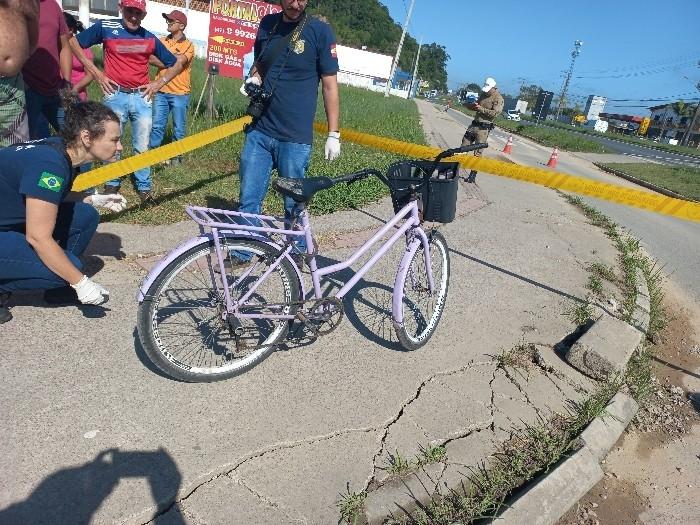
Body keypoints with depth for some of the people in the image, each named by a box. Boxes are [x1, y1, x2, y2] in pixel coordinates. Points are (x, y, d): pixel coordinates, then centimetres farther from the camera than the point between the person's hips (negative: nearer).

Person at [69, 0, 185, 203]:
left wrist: (159, 83, 4)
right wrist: (96, 73, 1)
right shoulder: (106, 27, 2)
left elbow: (176, 63, 16)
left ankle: (144, 187, 13)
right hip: (115, 95, -1)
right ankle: (112, 184, 17)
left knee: (142, 146, 2)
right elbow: (74, 42, 8)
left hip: (142, 97, 1)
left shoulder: (150, 38, 8)